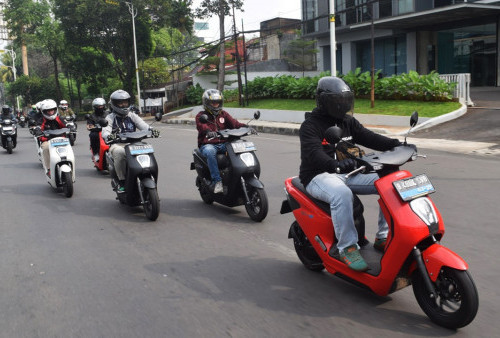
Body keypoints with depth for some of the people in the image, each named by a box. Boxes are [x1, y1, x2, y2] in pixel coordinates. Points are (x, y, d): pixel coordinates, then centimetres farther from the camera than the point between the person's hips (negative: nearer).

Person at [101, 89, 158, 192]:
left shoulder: (132, 116, 19)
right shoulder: (110, 118, 10)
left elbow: (142, 124, 2)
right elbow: (105, 131, -7)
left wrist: (150, 130, -22)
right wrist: (108, 136, -33)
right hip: (117, 144, -2)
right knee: (119, 152, -38)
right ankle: (121, 181, -23)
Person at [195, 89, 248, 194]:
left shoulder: (224, 114, 20)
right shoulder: (201, 116, 7)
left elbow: (233, 123, 3)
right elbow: (201, 126, -17)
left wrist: (244, 126, -18)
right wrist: (208, 131, -41)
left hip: (223, 144, 4)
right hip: (208, 145, -3)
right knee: (210, 152, -38)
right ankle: (217, 181, -39)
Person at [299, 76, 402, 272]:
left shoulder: (348, 122, 16)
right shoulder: (310, 125, -7)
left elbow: (369, 138, 5)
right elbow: (313, 153, -24)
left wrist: (396, 145, -12)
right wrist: (336, 165, -43)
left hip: (349, 173, 7)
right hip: (319, 176, -7)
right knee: (342, 193, -40)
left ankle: (384, 237, -3)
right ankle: (347, 247, -29)